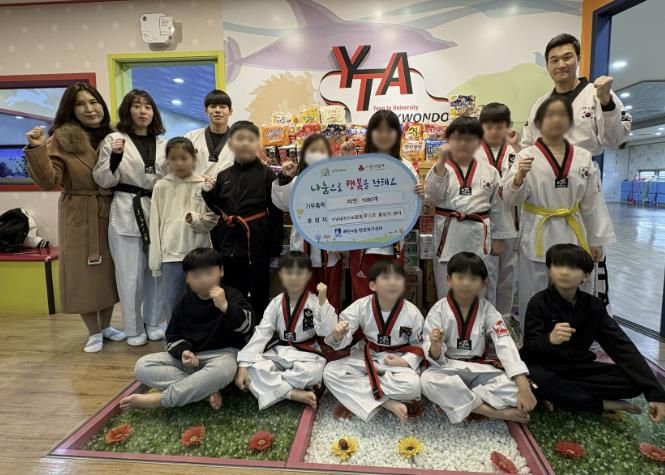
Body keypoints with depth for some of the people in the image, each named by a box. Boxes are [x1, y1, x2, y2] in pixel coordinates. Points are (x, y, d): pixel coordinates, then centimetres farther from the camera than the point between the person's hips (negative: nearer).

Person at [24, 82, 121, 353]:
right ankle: (93, 332, 21)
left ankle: (106, 325, 29)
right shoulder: (62, 137, -7)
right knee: (83, 272, 4)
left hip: (109, 214, 4)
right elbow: (48, 181, -13)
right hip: (79, 217, -3)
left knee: (109, 270, 11)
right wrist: (37, 149, -25)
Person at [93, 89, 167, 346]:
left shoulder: (162, 143, 11)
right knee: (130, 275, 3)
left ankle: (154, 323, 28)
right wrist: (114, 157, -19)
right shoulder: (114, 140, -1)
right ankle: (134, 329, 20)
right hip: (127, 214, -3)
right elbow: (104, 181, -4)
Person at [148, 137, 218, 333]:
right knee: (169, 306, 8)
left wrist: (196, 220, -22)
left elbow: (212, 221, 0)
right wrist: (155, 261, 0)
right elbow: (155, 225, 3)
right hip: (170, 255, 1)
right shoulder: (161, 187, 4)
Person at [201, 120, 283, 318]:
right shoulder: (223, 176, 8)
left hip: (257, 241, -4)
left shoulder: (267, 174, -4)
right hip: (229, 241, 5)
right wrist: (208, 192, -3)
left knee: (258, 293, 8)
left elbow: (276, 211, -7)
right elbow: (217, 208, 16)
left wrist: (275, 244, -10)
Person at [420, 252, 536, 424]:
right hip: (449, 368, -1)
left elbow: (506, 345, -13)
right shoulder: (438, 311, -9)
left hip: (480, 370, 2)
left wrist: (523, 388, -24)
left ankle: (450, 401, -19)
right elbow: (436, 358, -10)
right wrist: (435, 347, -36)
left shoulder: (487, 310, -3)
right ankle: (494, 412, -23)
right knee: (427, 380, -34)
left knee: (514, 388, -24)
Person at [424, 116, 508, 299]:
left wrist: (496, 237, 9)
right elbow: (434, 195, -15)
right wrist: (441, 164, -23)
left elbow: (497, 207, 9)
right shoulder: (440, 168, -1)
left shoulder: (489, 171, 4)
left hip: (479, 236, 2)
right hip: (448, 235, -1)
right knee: (446, 288, 9)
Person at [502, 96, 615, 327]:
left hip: (571, 235, 4)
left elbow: (593, 202, 8)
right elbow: (511, 199, -10)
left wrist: (596, 240, 9)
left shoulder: (583, 158, 5)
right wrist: (519, 177, -30)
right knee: (534, 294, 4)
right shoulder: (527, 156, -5)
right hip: (538, 235, -3)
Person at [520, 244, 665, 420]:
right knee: (533, 378, -39)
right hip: (545, 366, -4)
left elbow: (621, 346, -7)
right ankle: (602, 404, -17)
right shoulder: (539, 303, -13)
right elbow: (529, 348, -19)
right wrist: (549, 340, -44)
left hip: (578, 367, 4)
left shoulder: (593, 306, -1)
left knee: (633, 383, -16)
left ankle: (559, 396, -16)